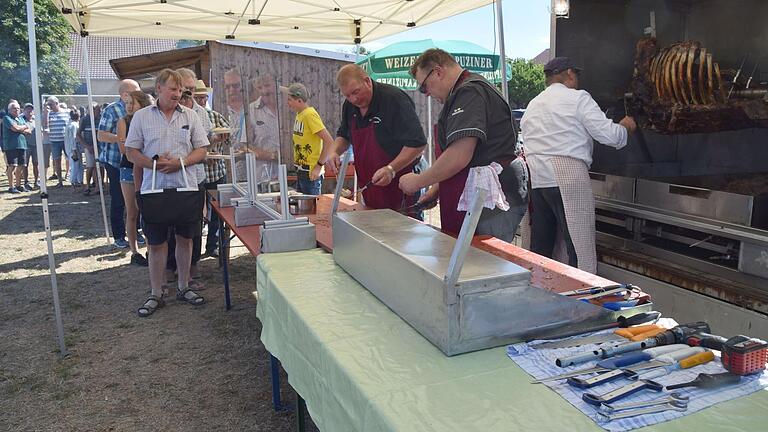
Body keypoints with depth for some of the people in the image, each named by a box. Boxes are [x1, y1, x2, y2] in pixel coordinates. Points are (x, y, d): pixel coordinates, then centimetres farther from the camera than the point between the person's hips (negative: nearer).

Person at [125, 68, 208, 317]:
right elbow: (132, 153, 1)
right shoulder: (142, 116, 3)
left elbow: (201, 151, 3)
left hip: (186, 188, 2)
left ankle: (184, 287, 25)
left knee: (185, 239, 10)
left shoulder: (189, 116, 6)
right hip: (154, 189, -1)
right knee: (156, 243, 5)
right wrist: (154, 163, -16)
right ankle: (156, 295, 16)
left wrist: (180, 162, -14)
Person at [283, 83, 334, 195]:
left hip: (311, 173, -9)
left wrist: (319, 165, -21)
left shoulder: (310, 115, -17)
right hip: (301, 171, 9)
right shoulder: (299, 114, 9)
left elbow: (330, 143, -22)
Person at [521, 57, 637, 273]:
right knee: (582, 254, -5)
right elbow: (609, 135, -3)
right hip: (568, 176, -7)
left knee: (540, 249, 11)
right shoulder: (578, 98, 1)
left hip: (535, 178, 7)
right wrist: (625, 127, 15)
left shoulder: (532, 105, 21)